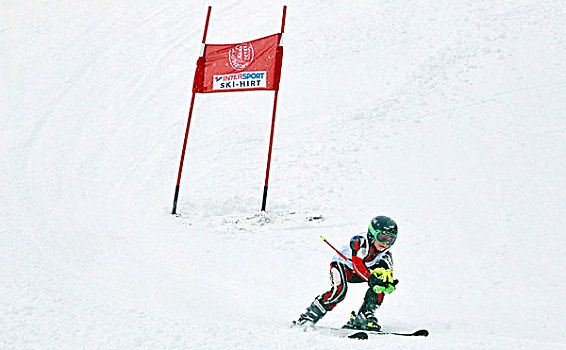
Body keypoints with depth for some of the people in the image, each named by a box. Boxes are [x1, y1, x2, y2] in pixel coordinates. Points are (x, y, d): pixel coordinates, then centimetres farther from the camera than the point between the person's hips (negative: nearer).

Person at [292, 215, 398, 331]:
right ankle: (308, 317, -23)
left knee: (381, 283, -18)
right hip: (342, 264, -6)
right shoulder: (360, 242, -33)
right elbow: (357, 265, -45)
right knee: (340, 289, -32)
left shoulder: (386, 255, -15)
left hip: (362, 273, 6)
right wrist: (371, 278, -60)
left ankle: (362, 318, -13)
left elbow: (388, 273, -16)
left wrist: (389, 285, -40)